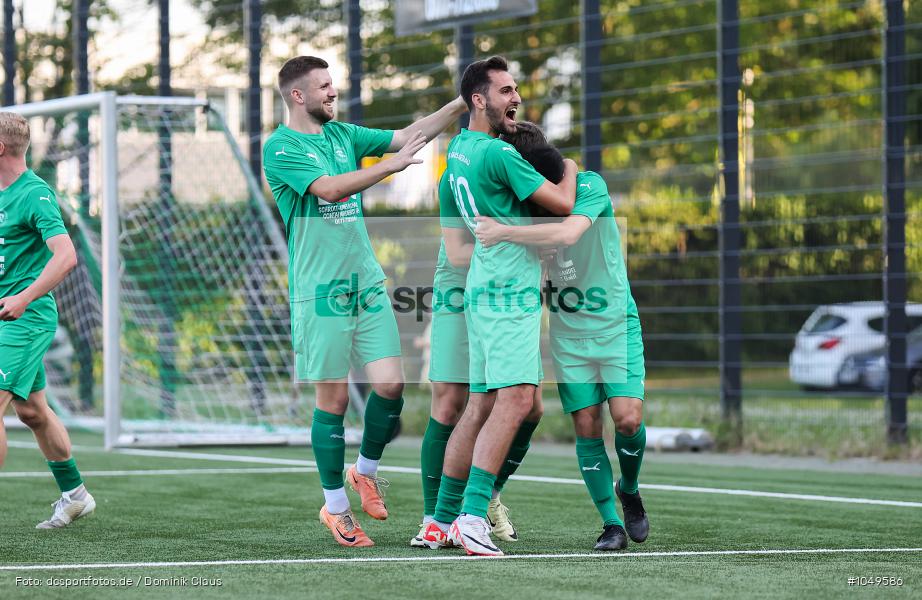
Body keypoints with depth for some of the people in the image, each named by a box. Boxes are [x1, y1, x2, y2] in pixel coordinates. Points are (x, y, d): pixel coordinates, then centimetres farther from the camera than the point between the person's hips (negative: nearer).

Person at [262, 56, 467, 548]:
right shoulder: (280, 147, -6)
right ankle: (335, 506, 11)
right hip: (319, 291, -6)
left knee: (390, 384, -4)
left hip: (367, 281, 6)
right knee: (332, 399, -2)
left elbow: (406, 135, 13)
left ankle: (366, 470, 21)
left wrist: (462, 104, 3)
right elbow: (330, 188, -20)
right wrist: (393, 164, -21)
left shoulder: (342, 134, 14)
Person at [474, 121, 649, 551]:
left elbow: (567, 233, -35)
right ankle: (612, 524, 4)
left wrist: (504, 233, -37)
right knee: (587, 427, -5)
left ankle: (629, 491, 15)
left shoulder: (589, 186, -16)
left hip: (616, 324, -3)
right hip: (567, 334, 3)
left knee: (627, 418, -14)